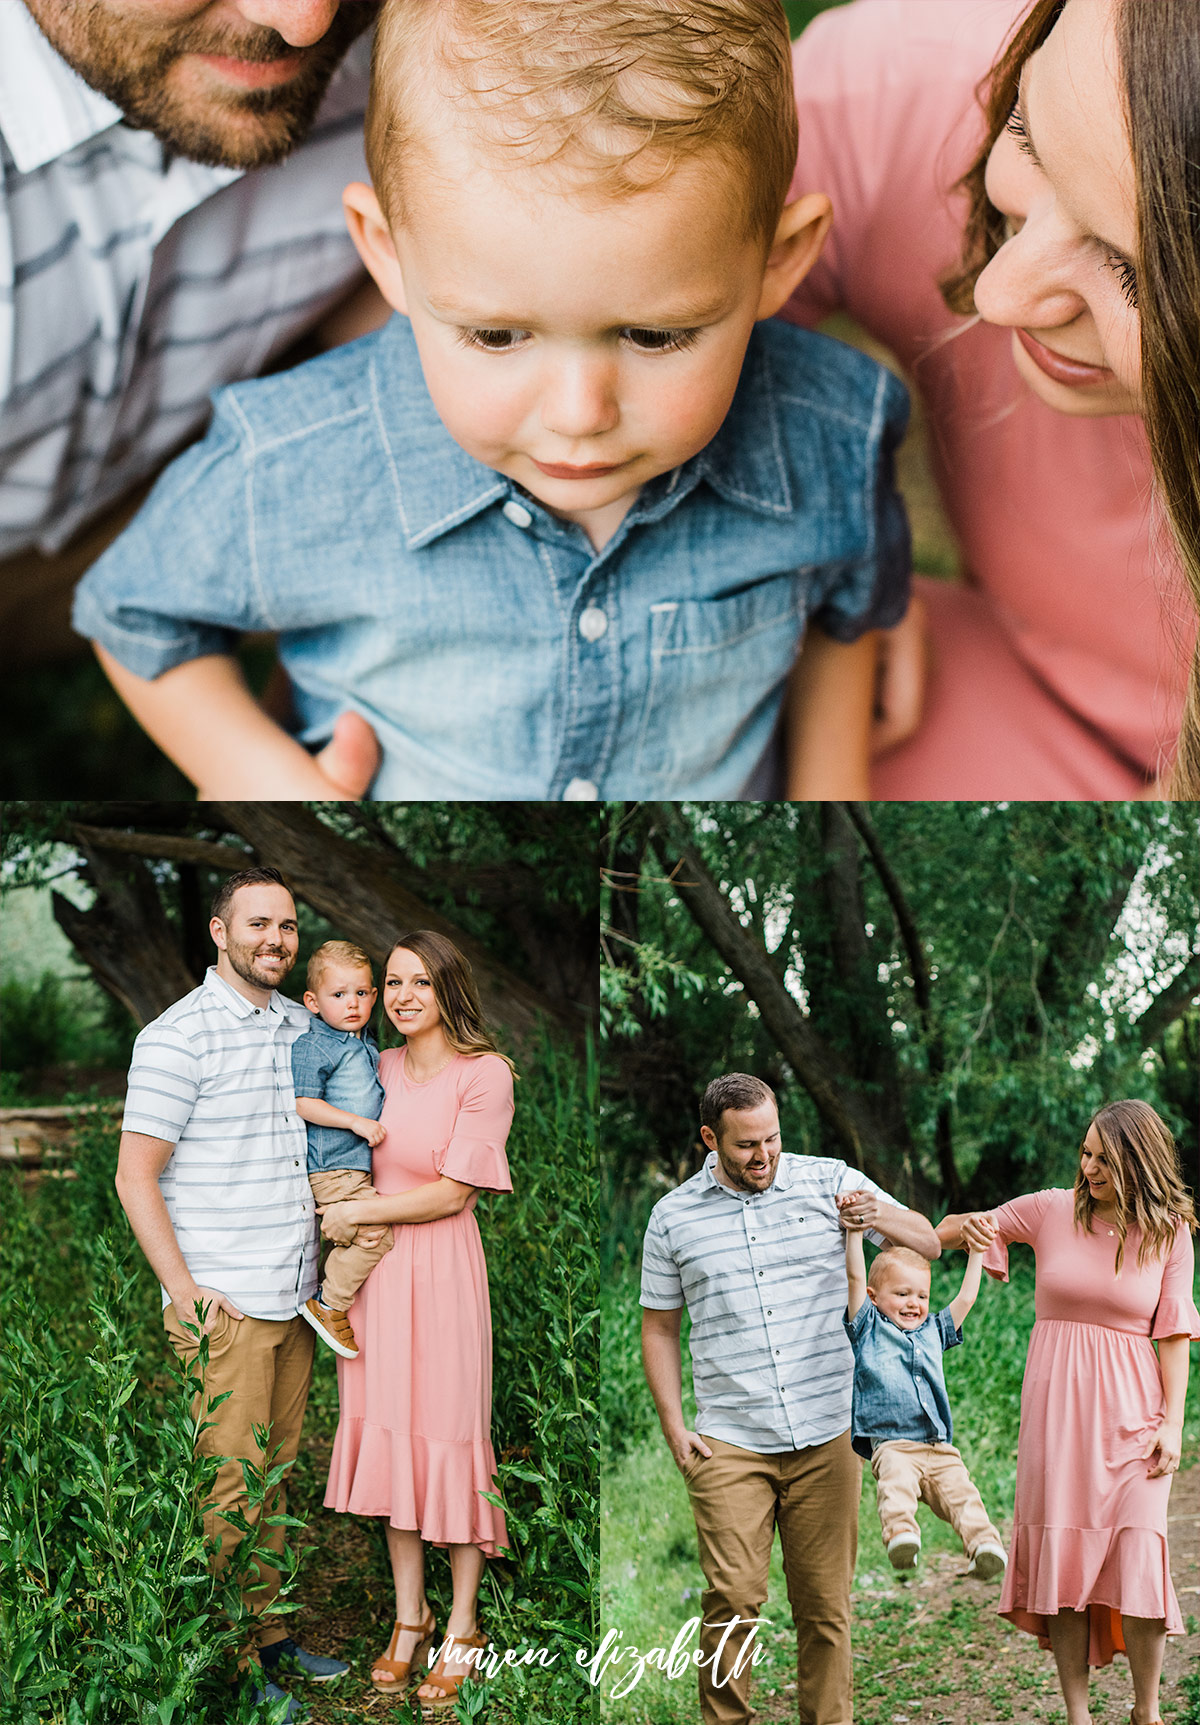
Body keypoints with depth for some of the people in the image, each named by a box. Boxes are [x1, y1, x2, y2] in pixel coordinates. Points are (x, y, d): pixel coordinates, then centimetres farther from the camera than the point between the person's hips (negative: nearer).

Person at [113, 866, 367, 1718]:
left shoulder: (303, 1027, 10)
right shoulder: (177, 1036, -11)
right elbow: (136, 1177, -11)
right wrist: (186, 1295, -14)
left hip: (295, 1298, 7)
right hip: (223, 1307, -7)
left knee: (275, 1476, 14)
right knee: (229, 1487, -1)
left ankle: (269, 1634, 25)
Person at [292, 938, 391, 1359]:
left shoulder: (367, 1044, 15)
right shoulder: (312, 1047, -12)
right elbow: (302, 1103, -17)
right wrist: (356, 1122, -19)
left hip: (361, 1165, 9)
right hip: (331, 1167, -9)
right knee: (375, 1233, -17)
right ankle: (328, 1304, -5)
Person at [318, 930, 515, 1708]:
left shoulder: (484, 1074, -9)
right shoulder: (380, 1068, 7)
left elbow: (452, 1193, -11)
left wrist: (358, 1211, -8)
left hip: (443, 1267, -5)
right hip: (375, 1267, 5)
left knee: (450, 1435, 1)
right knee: (388, 1433, 10)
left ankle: (462, 1629, 14)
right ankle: (410, 1616, 24)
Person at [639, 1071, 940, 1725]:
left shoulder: (829, 1181, 4)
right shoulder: (673, 1216, 5)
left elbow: (929, 1244, 7)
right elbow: (658, 1328, 12)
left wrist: (881, 1218, -15)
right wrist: (673, 1427, 2)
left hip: (826, 1435, 1)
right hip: (729, 1443, 0)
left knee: (827, 1602, 4)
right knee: (733, 1596, -10)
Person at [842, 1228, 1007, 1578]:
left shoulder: (933, 1331, 28)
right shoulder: (869, 1329, 15)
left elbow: (966, 1297, 32)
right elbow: (855, 1279, 7)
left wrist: (977, 1250, 35)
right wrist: (855, 1231, 3)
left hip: (940, 1448, 5)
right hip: (892, 1445, -4)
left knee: (962, 1491, -21)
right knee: (896, 1481, -35)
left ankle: (985, 1544, -35)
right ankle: (900, 1533, -55)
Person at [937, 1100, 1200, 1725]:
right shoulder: (1052, 1211, 2)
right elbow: (947, 1228, 14)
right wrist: (968, 1227, -6)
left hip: (1130, 1408, -1)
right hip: (1055, 1404, 1)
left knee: (1138, 1556, -9)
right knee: (1060, 1557, 1)